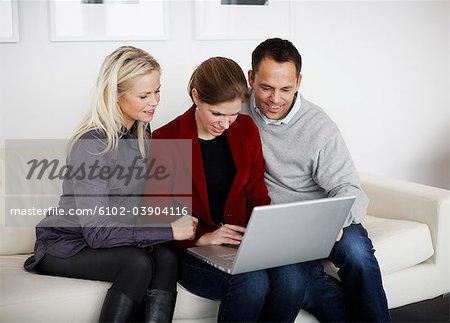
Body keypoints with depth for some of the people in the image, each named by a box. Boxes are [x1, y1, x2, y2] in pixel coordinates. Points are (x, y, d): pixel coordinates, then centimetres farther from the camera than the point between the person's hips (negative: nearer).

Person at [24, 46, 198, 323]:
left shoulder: (142, 130, 2)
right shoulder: (90, 145, -23)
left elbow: (145, 196, 6)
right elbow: (97, 232, -26)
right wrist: (169, 231, -27)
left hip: (117, 237, 6)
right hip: (66, 246, -6)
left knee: (166, 256, -23)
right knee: (138, 263, -31)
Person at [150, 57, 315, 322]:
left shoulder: (246, 129, 6)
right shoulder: (164, 141, -8)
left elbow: (257, 195, 10)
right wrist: (201, 237, -22)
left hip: (242, 240, 4)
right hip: (189, 250, -4)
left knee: (294, 274, -26)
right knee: (251, 282, -32)